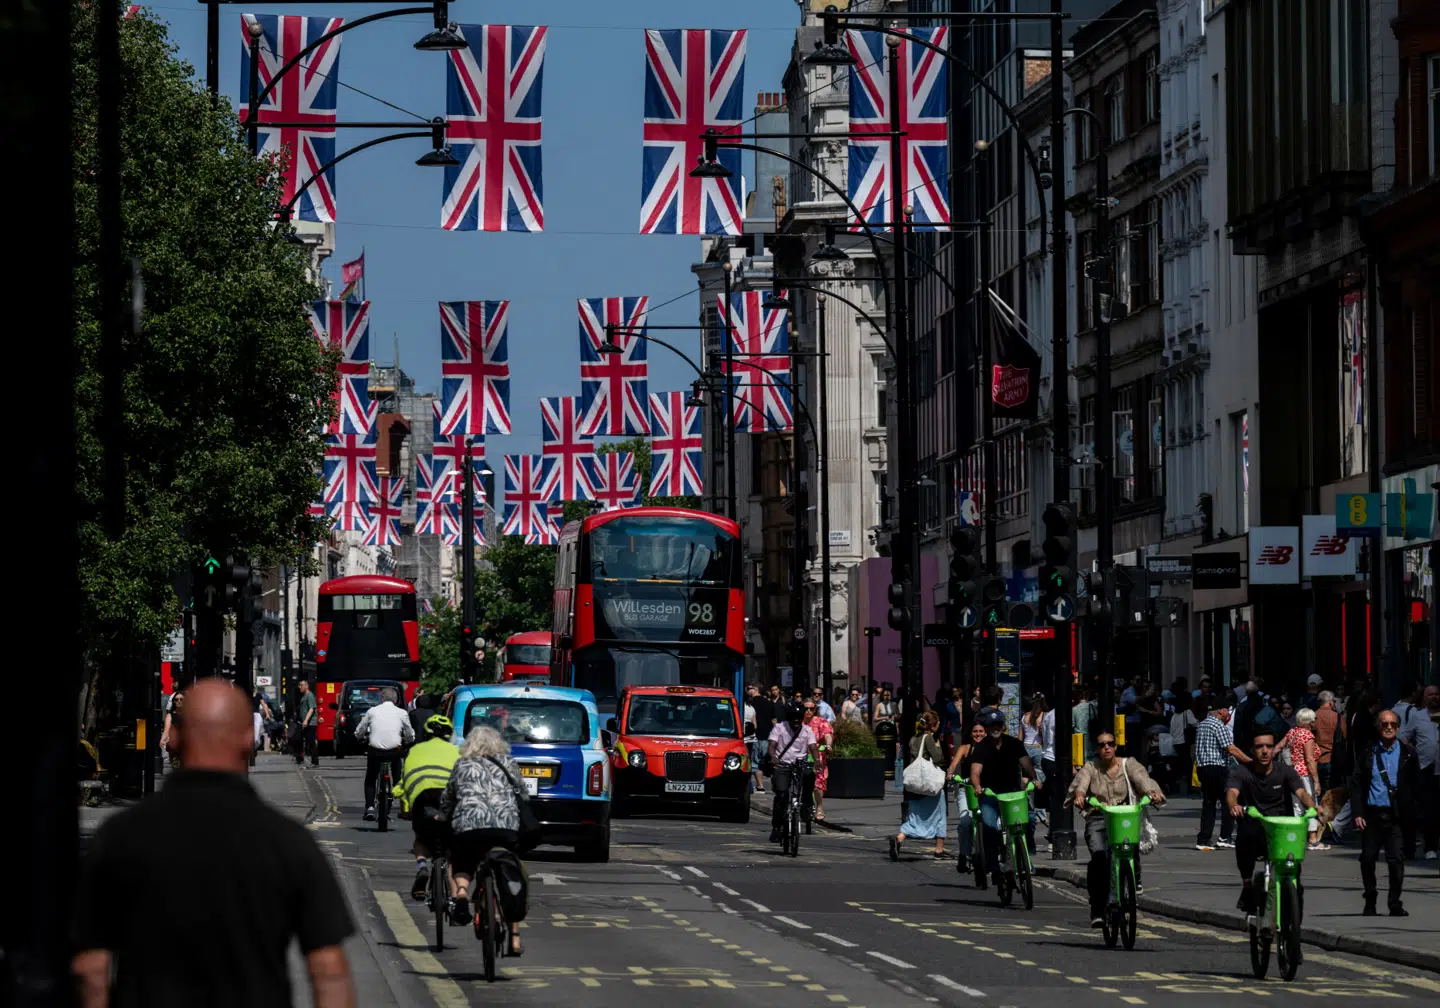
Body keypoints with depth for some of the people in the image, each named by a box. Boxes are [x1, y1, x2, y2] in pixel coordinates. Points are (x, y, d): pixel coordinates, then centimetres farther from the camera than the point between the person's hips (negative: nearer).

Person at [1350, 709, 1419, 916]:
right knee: (1367, 859, 6)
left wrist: (1410, 811, 2)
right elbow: (1356, 783, 5)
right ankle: (1370, 902, 22)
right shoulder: (1369, 752, 5)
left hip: (1396, 815, -1)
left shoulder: (1407, 752, 4)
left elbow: (1416, 783, 9)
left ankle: (1395, 904, 2)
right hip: (1372, 814, 1)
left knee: (1396, 859, -7)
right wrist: (1357, 813, -3)